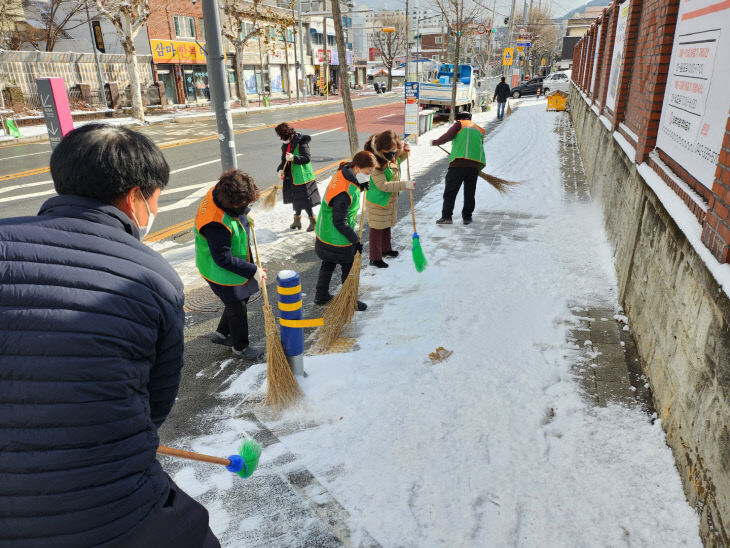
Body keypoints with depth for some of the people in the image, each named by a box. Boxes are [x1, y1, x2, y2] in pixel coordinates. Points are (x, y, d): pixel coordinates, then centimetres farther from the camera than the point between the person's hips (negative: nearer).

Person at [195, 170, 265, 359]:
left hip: (236, 263, 9)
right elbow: (223, 260, -31)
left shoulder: (218, 193, -11)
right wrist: (253, 271, -26)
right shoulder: (215, 224, -38)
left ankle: (221, 334, 47)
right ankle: (240, 347, 33)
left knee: (240, 299, 25)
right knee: (237, 308, 9)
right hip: (221, 273, -9)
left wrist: (244, 217, 0)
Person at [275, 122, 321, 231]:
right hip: (292, 177, 8)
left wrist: (293, 158, -32)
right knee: (296, 199, 17)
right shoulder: (286, 145, 8)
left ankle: (313, 220, 10)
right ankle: (297, 219, 31)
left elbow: (307, 158, -20)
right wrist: (281, 169, -2)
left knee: (304, 199, -4)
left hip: (302, 176, -8)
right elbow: (284, 159, 15)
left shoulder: (300, 143, -16)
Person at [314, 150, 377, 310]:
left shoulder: (342, 174, -4)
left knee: (328, 265, 26)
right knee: (349, 269, 11)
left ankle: (321, 296, 44)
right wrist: (356, 240, -18)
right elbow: (340, 223, -27)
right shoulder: (346, 193, -32)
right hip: (338, 241, -10)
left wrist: (360, 187, -7)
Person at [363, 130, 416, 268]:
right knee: (377, 229, 4)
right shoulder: (376, 163, -28)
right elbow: (383, 185, -31)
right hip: (377, 201, -8)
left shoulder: (393, 157, -3)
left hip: (390, 200, 8)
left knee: (387, 226, 25)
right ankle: (375, 258, 16)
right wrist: (404, 185, -33)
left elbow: (399, 160, 23)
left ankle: (386, 249, 45)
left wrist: (405, 152, 0)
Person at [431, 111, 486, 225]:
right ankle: (467, 217, 15)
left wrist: (435, 142, 13)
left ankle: (446, 216, -8)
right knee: (470, 192, 12)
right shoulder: (479, 130, 26)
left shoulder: (459, 124, 11)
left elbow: (448, 136, -2)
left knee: (450, 191, -3)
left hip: (459, 162, -5)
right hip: (475, 165, 5)